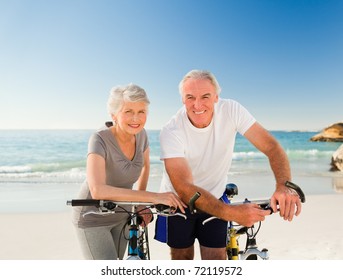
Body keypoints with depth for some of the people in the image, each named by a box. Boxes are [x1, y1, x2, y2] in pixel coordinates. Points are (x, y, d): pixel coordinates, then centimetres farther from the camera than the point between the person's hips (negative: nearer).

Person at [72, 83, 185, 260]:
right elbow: (98, 190, -42)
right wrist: (153, 197, -45)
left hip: (121, 216, 6)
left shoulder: (141, 134, -11)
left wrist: (140, 202, 0)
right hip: (94, 219, -5)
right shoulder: (100, 139, -28)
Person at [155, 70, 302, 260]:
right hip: (179, 201, -1)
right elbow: (184, 189, -35)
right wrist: (232, 213, -46)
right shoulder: (171, 132, -27)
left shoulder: (231, 110, -20)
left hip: (215, 200, 2)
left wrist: (284, 186, -42)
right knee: (182, 259, 12)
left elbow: (271, 146, -23)